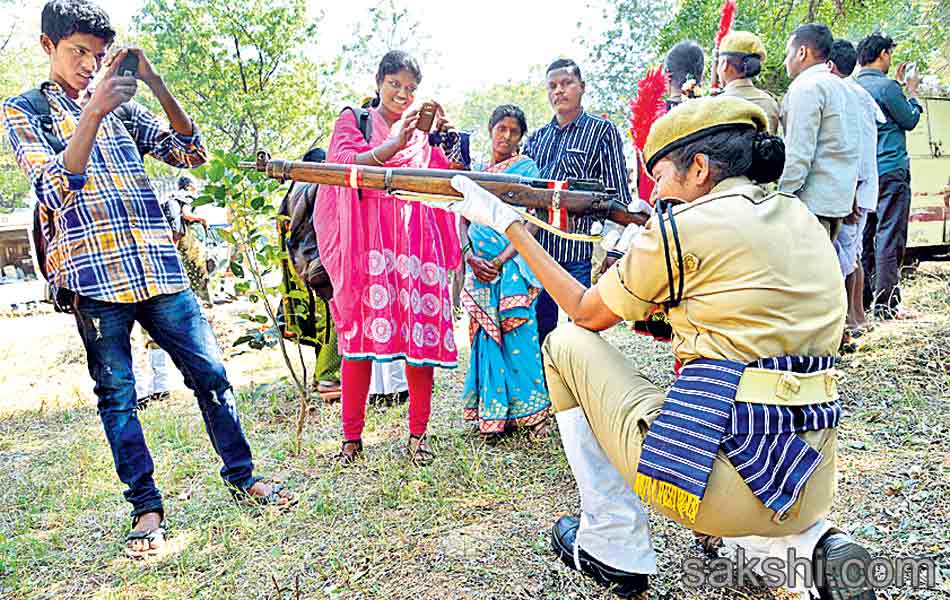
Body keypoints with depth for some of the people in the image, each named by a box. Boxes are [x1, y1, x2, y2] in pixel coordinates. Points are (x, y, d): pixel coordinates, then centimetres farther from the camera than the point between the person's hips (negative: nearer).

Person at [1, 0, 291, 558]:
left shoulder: (122, 106, 17)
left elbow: (192, 153, 6)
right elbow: (56, 190, -10)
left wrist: (158, 86, -5)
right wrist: (93, 112, -20)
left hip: (159, 266, 3)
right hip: (93, 276, -3)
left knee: (211, 373, 3)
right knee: (117, 395, 2)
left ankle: (242, 475, 17)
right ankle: (147, 506, 14)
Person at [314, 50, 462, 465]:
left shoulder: (422, 128, 21)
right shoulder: (354, 120, 14)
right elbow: (346, 164, -7)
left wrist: (446, 137, -6)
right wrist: (394, 145, -19)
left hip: (417, 238, 3)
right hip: (369, 237, -2)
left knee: (422, 332, -4)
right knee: (361, 333, -6)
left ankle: (417, 434, 6)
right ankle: (352, 436, 5)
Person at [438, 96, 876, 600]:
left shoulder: (683, 227, -9)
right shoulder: (800, 217, 12)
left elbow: (586, 313, 5)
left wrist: (509, 224, 11)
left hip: (723, 488, -8)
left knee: (567, 344, 9)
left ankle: (612, 549, 16)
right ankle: (807, 542, 13)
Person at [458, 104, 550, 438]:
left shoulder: (527, 169, 3)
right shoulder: (476, 172, 15)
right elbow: (463, 220, 11)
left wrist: (500, 261, -14)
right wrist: (471, 257, -7)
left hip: (514, 265, -4)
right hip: (479, 267, 4)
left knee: (518, 338, -7)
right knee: (486, 338, 5)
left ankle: (531, 412, 3)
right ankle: (492, 411, 14)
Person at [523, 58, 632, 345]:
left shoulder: (602, 131, 4)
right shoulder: (536, 139, 17)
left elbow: (618, 195, -2)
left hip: (581, 250, -4)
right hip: (539, 250, 5)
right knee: (540, 332, 10)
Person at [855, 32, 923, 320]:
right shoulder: (887, 87, -11)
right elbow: (910, 121, -1)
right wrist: (912, 91, 13)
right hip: (890, 172, -7)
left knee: (864, 236, 10)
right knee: (889, 238, -6)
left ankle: (863, 299, 14)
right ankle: (886, 304, -5)